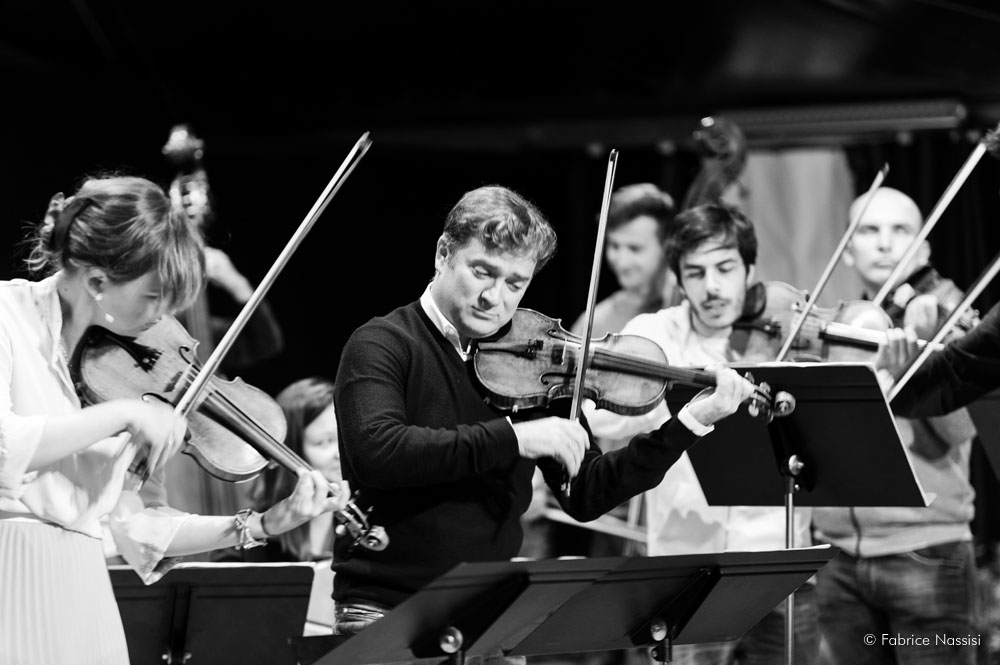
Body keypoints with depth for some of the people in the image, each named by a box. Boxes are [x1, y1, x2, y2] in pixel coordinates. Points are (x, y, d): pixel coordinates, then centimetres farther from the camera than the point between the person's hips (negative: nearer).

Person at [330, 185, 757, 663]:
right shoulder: (383, 345, -5)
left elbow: (584, 496, 9)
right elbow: (376, 452, -23)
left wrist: (689, 424, 0)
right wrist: (512, 439, -26)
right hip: (386, 610, -4)